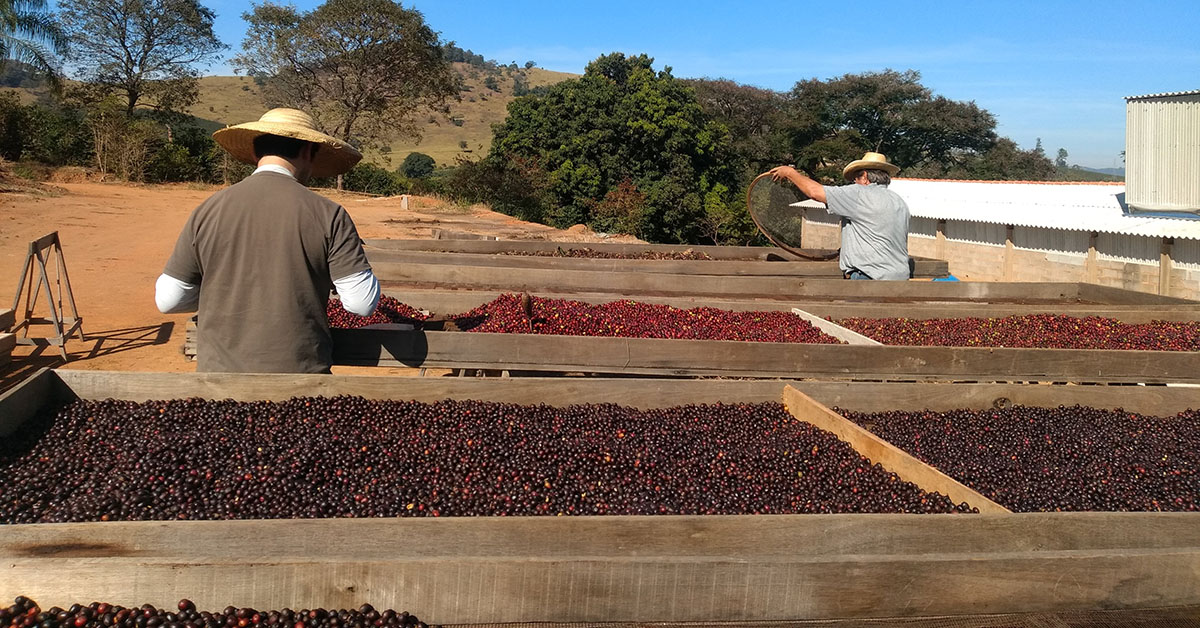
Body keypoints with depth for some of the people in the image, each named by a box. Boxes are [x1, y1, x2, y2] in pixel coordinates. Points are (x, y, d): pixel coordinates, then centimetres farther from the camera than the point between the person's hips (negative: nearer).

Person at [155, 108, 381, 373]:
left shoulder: (208, 211, -1)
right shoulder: (327, 214, -8)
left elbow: (167, 300, 3)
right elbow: (363, 302, -9)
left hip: (221, 371, 2)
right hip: (300, 372, -2)